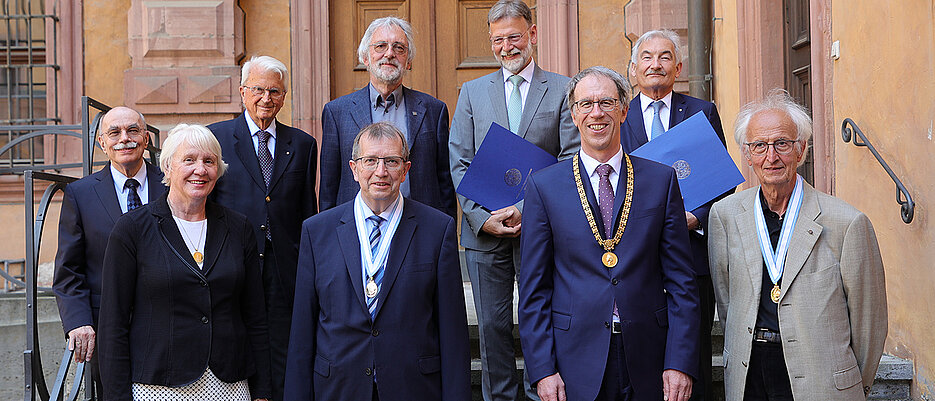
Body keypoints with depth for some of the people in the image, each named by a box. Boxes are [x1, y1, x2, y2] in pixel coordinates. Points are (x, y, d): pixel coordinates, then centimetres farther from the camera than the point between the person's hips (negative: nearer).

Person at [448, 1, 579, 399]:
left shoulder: (563, 90, 3)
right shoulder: (472, 92, 10)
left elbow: (571, 161, -4)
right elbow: (459, 163, 4)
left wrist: (527, 210, -14)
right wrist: (481, 216, -10)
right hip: (484, 229, 2)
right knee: (492, 326, 8)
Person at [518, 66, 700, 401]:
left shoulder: (661, 179, 4)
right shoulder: (544, 185, 1)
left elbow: (680, 281, 2)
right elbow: (534, 288, 0)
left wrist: (680, 363, -5)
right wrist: (542, 370, -6)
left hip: (647, 362, 1)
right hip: (576, 364, -1)